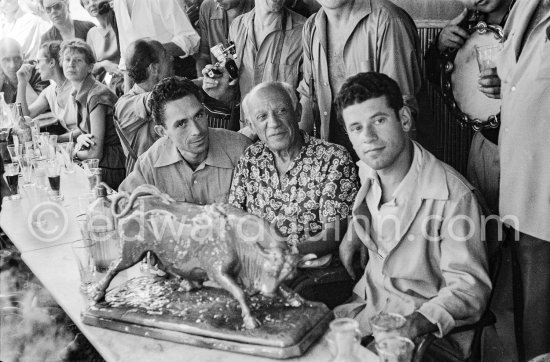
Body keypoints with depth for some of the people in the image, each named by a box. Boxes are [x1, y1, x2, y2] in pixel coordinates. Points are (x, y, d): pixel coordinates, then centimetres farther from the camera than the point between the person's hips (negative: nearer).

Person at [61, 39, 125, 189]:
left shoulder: (97, 96, -20)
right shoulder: (76, 94, 7)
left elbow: (95, 153, -22)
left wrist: (74, 152, -3)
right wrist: (79, 136, -4)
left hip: (112, 169, -8)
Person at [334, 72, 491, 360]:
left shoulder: (452, 196, -21)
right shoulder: (367, 171, 2)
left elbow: (469, 286, -18)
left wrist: (417, 323, -33)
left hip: (428, 331, -6)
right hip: (365, 308, 6)